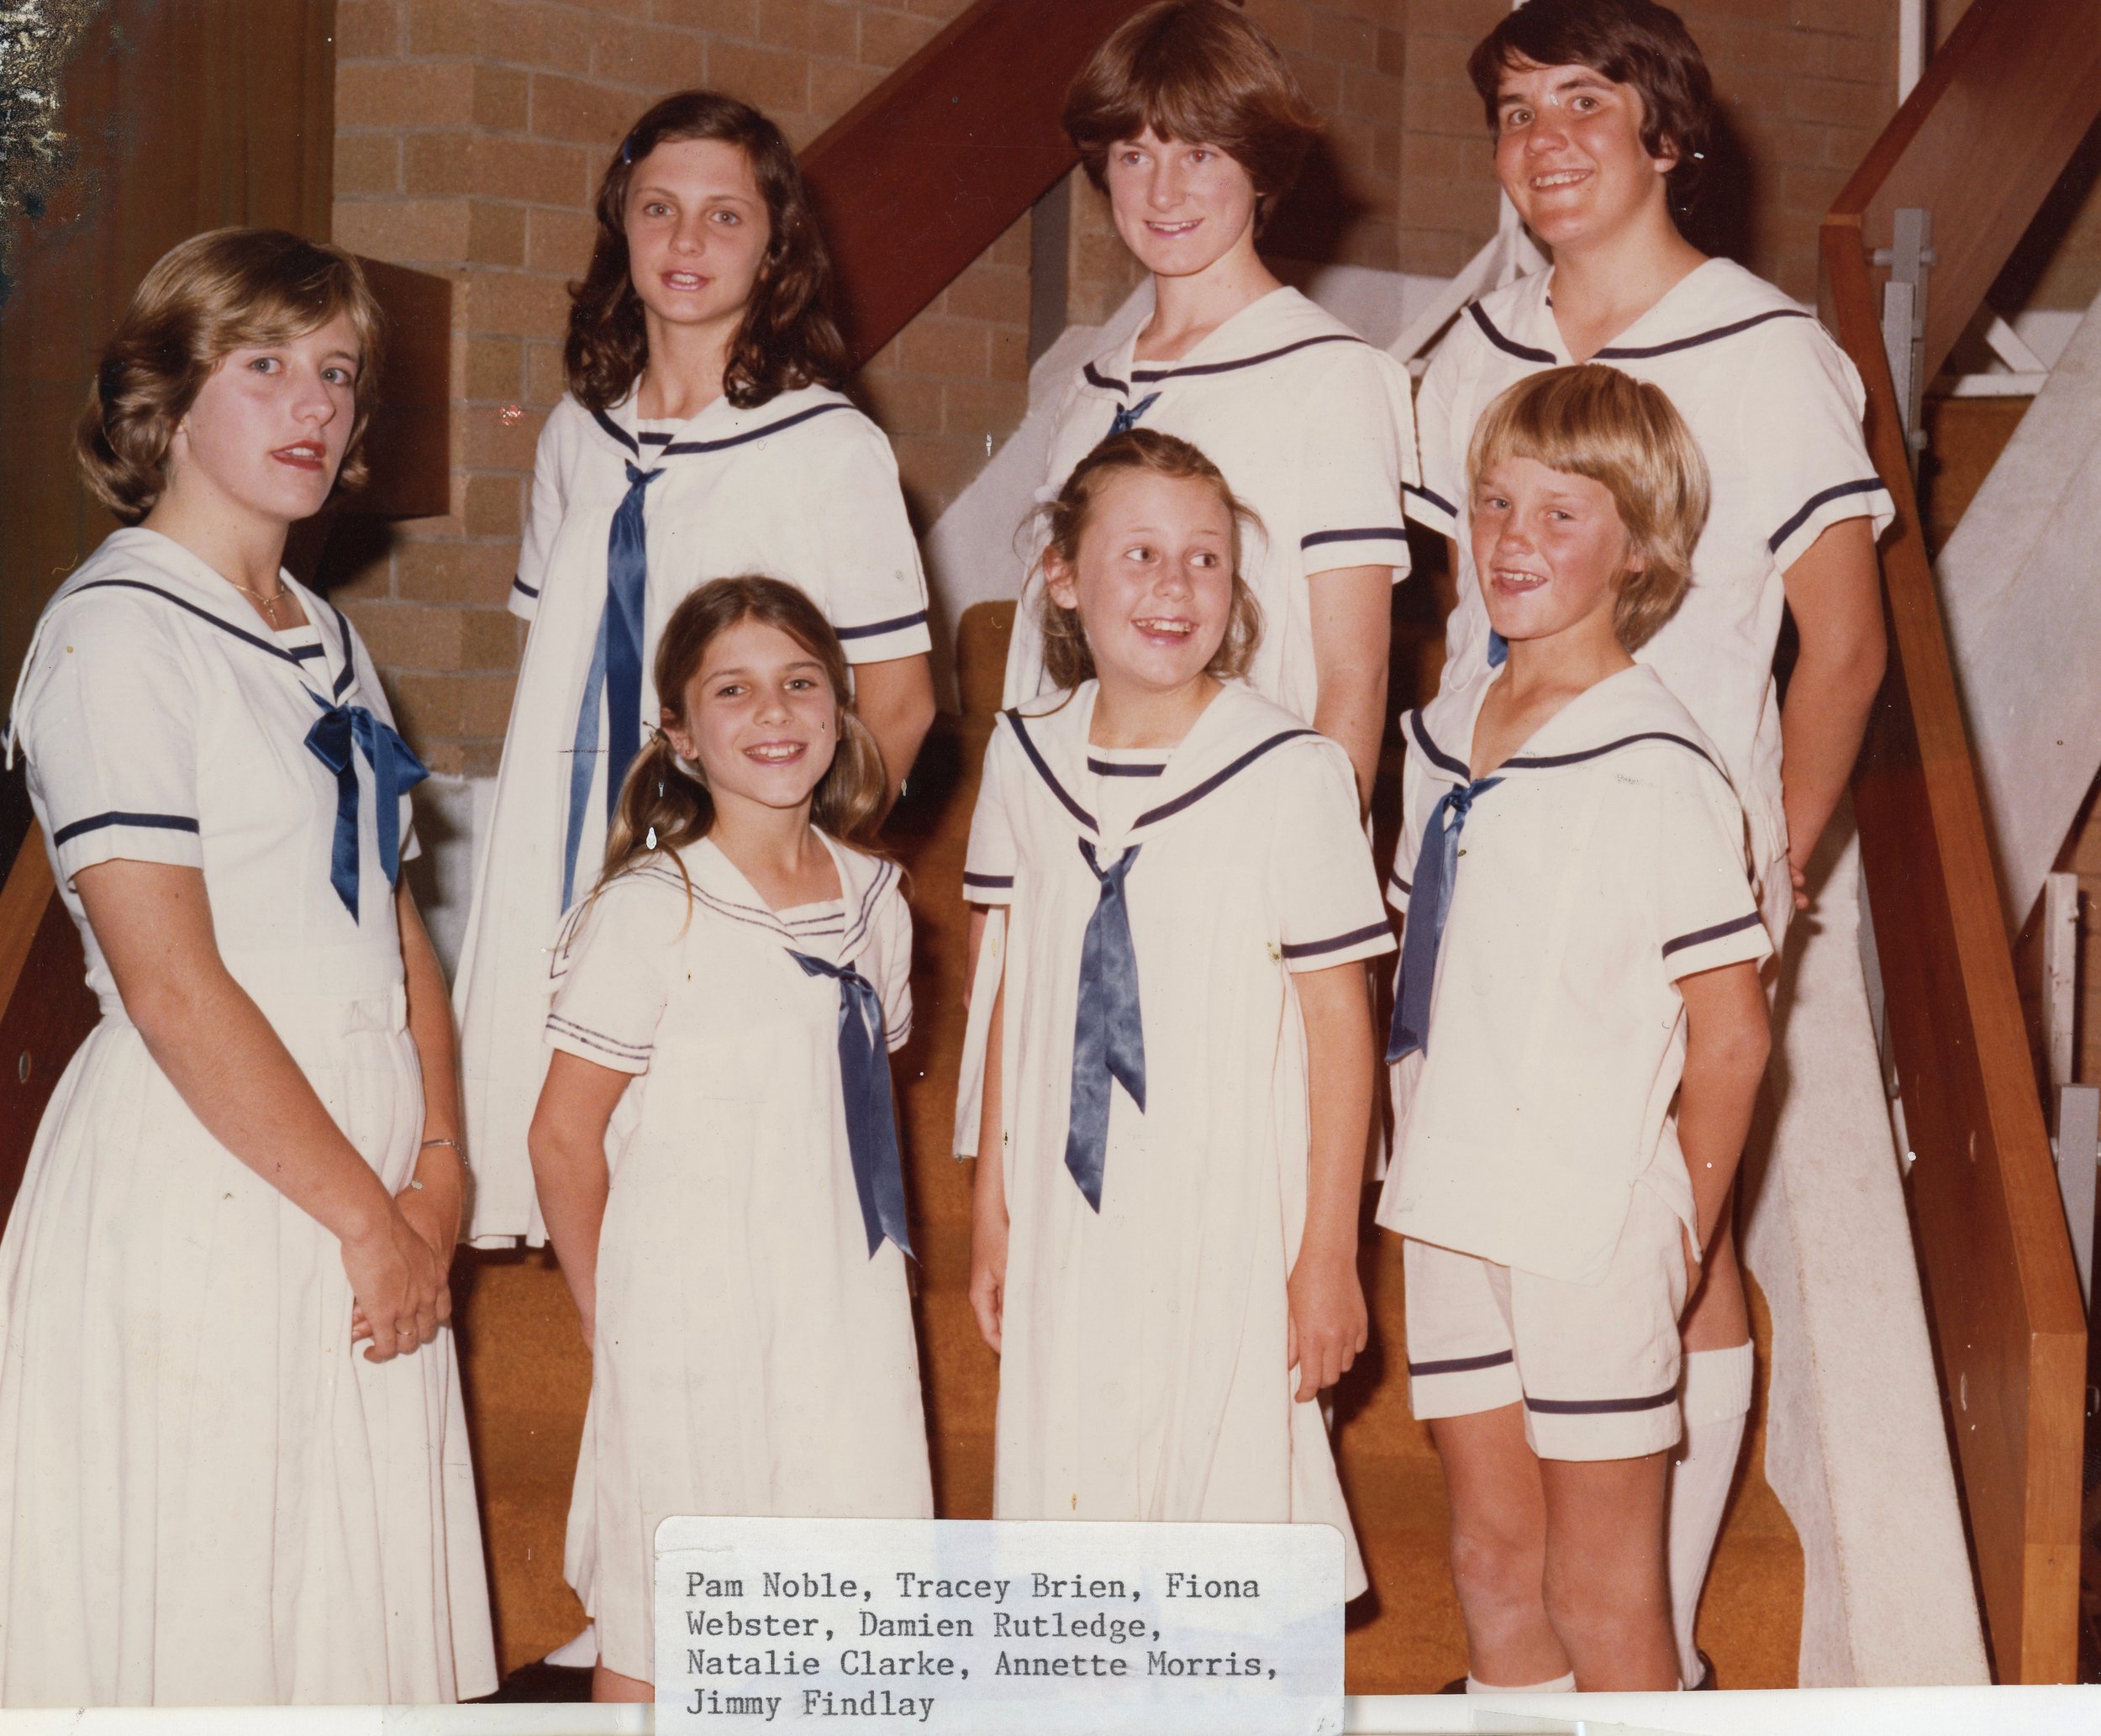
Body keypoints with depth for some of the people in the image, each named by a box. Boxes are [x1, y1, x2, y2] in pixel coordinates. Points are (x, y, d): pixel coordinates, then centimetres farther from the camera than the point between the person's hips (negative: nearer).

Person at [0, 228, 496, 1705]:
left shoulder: (325, 639, 16)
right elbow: (170, 984, -17)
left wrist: (438, 1171, -1)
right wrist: (366, 1215, -13)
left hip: (358, 1200, 8)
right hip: (198, 1194, -8)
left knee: (356, 1606, 11)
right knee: (199, 1629, -1)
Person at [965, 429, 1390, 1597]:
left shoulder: (1292, 772, -12)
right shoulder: (1027, 758, 3)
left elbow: (1339, 1019, -9)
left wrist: (1328, 1254, -8)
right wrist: (992, 1206, 14)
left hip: (1233, 1230, -4)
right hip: (1067, 1227, 4)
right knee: (1074, 1510, 11)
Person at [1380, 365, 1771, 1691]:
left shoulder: (1655, 765, -16)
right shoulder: (1444, 737, 7)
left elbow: (1731, 1032, -13)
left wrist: (1681, 1229, -4)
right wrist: (1439, 1166, 9)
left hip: (1596, 1227, -7)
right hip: (1455, 1207, 7)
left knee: (1604, 1593, 3)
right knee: (1493, 1560, 16)